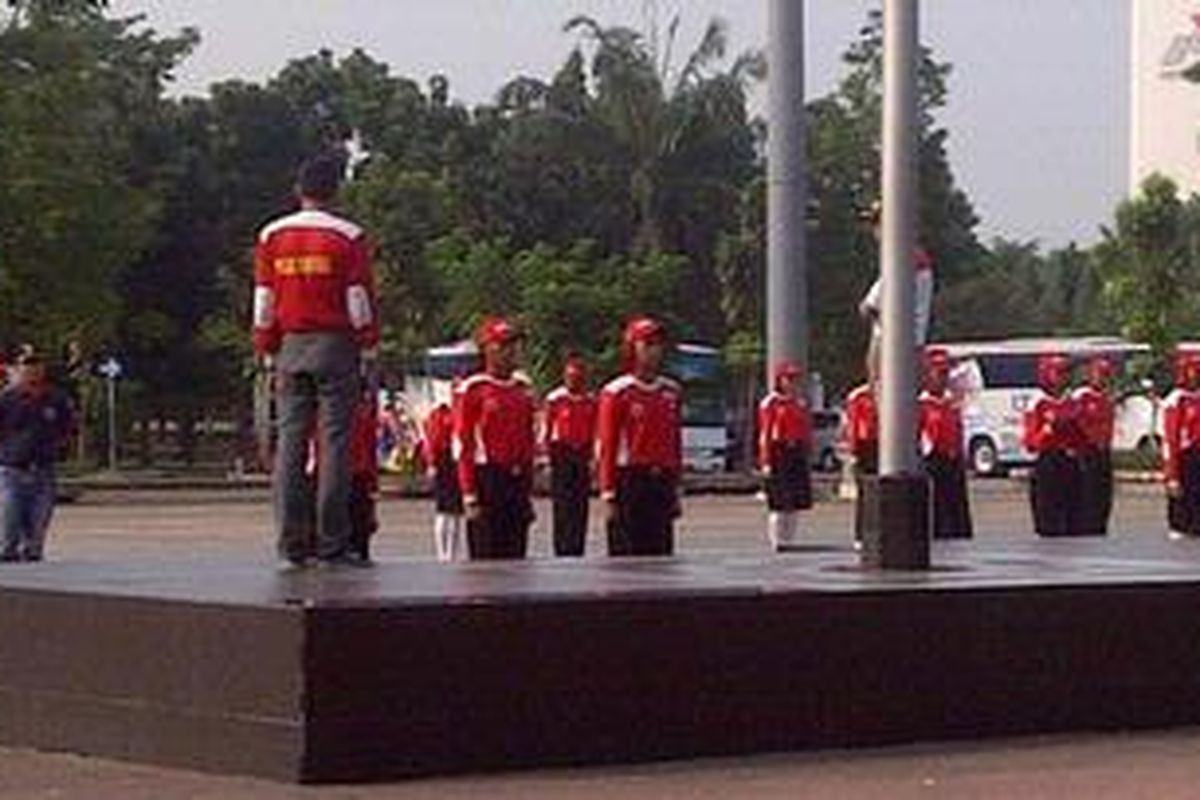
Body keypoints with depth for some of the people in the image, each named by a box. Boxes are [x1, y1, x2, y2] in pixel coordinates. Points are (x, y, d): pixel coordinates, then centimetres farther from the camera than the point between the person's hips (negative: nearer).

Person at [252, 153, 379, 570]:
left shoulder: (271, 236, 6)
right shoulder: (347, 237, -5)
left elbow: (263, 304, 8)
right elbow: (360, 301, -6)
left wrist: (268, 353, 14)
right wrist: (367, 351, 1)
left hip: (290, 348, 4)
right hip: (336, 347, -4)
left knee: (290, 442, 5)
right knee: (335, 443, -3)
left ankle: (291, 543, 2)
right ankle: (333, 544, -5)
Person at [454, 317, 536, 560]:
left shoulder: (524, 390, 12)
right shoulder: (473, 391, -6)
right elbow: (464, 446, -9)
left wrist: (528, 486, 13)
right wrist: (469, 496, -13)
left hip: (518, 483, 6)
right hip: (488, 482, -6)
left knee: (517, 556, 6)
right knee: (487, 558, -4)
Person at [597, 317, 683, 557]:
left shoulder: (671, 392, 11)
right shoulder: (617, 393, -6)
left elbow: (675, 444, 15)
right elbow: (606, 447, -7)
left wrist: (675, 490, 12)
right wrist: (608, 496, -11)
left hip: (662, 485, 5)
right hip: (630, 484, -5)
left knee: (662, 553, 4)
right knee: (627, 556, -3)